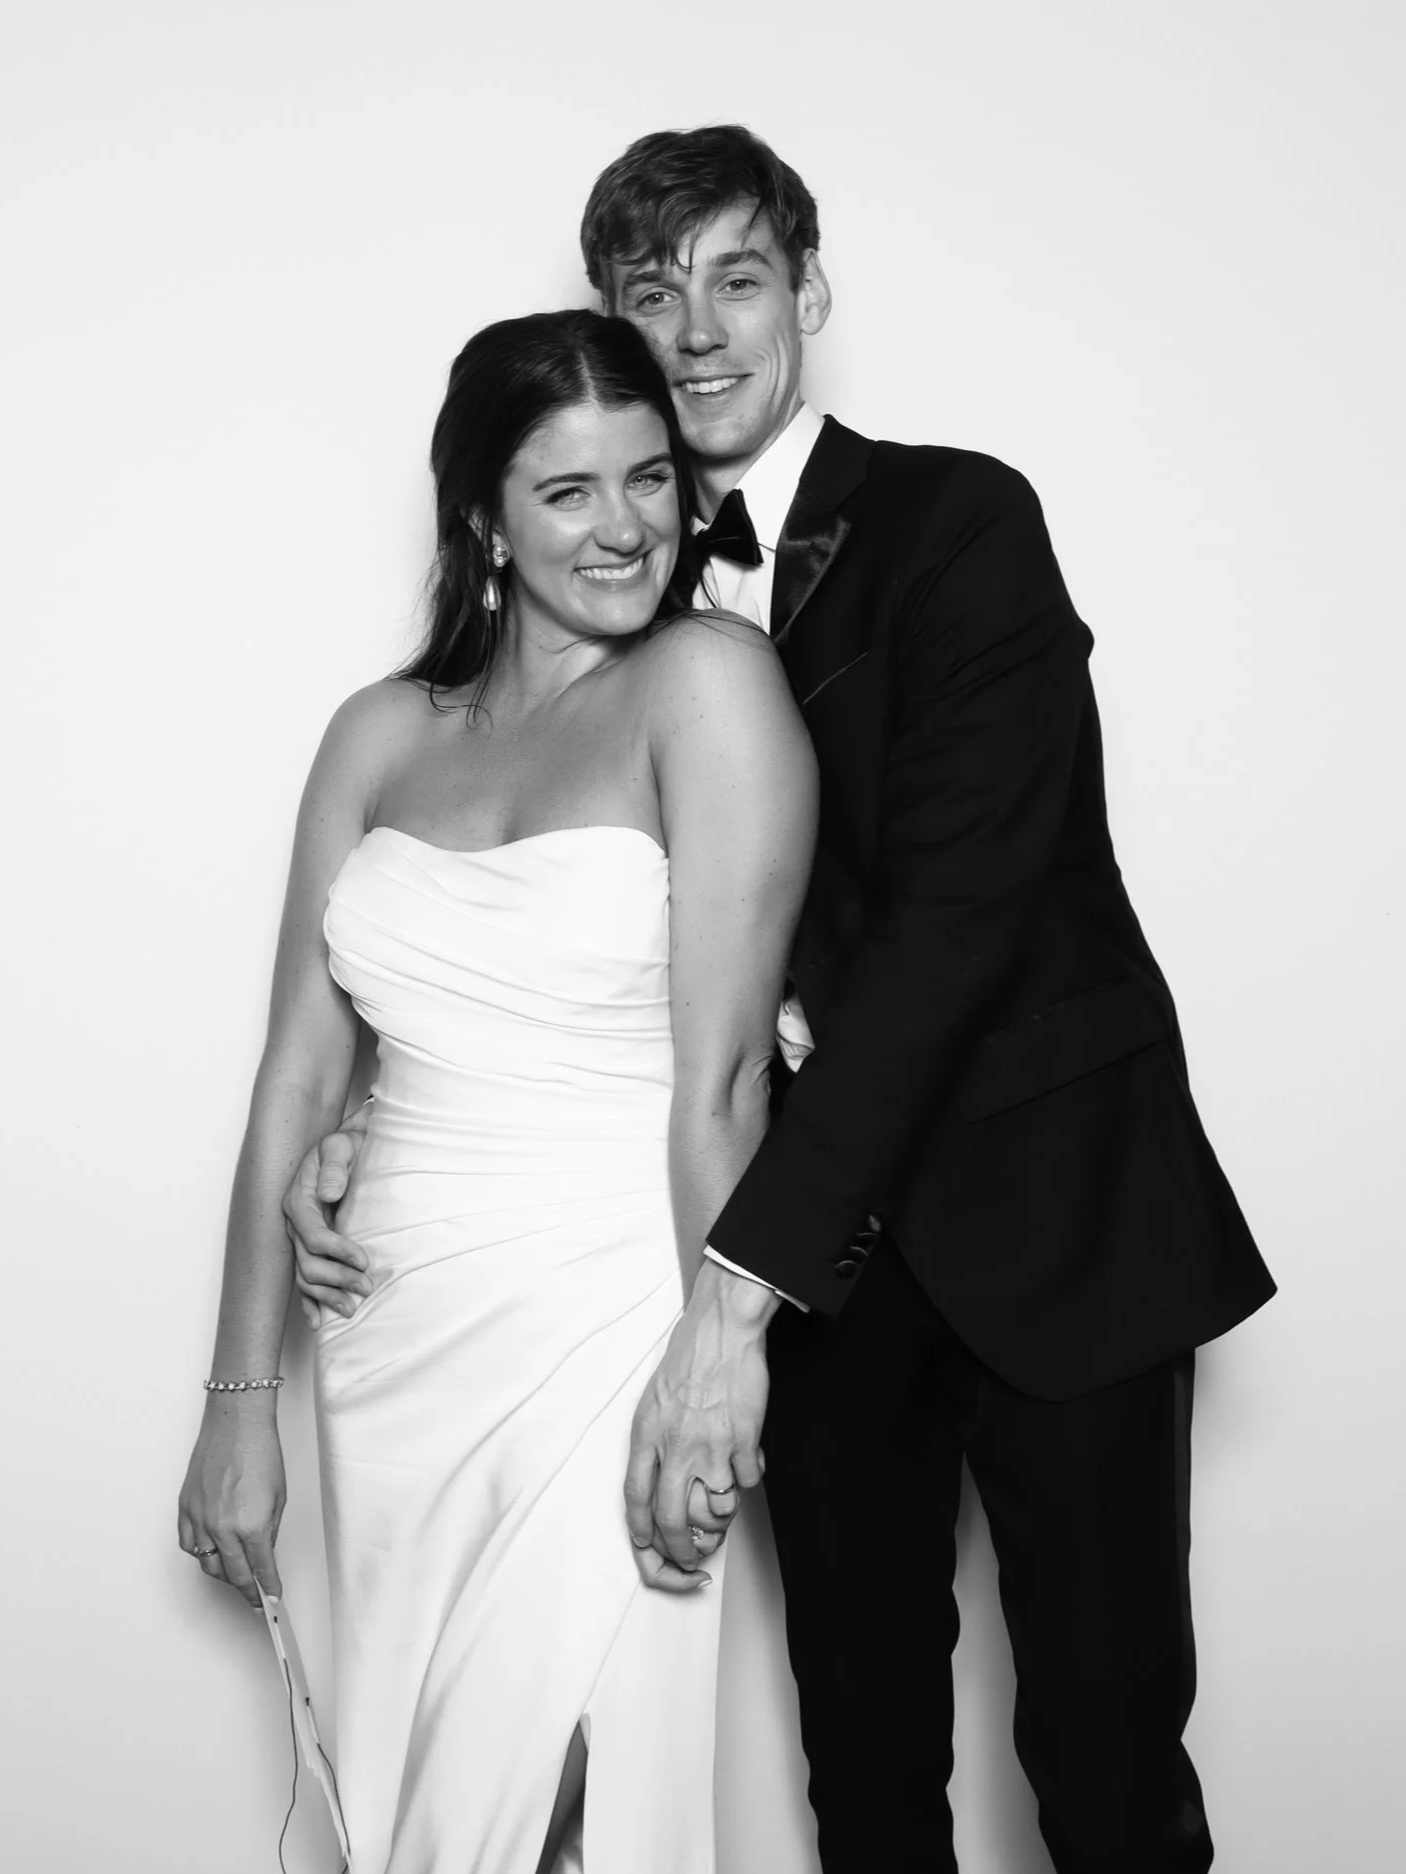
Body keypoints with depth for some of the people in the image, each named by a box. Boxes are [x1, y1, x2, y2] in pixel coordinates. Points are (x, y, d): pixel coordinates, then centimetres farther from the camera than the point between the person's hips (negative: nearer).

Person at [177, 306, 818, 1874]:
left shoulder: (707, 680, -7)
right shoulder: (382, 734, 8)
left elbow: (720, 1078, -11)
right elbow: (297, 1080, 7)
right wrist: (239, 1402, 6)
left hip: (599, 1345, -5)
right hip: (391, 1358, 5)